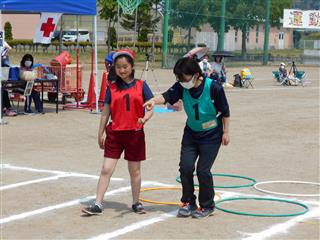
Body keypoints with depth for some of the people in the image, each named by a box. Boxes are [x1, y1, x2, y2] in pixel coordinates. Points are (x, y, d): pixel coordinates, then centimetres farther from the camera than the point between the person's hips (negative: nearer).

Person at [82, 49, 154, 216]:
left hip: (135, 134, -1)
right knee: (106, 170, -2)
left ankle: (136, 203, 25)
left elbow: (150, 108, -2)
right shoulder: (112, 88, 4)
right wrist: (100, 134, 9)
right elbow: (106, 113, 8)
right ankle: (98, 205, 1)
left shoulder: (141, 86, -1)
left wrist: (145, 118, -23)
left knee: (134, 171, 11)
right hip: (114, 133, 1)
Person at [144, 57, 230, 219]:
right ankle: (188, 202, 17)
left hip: (211, 135, -4)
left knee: (203, 170, -5)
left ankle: (207, 206, 15)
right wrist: (154, 100, -50)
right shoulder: (181, 87, -13)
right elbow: (167, 96, -30)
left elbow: (225, 111, -12)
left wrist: (226, 132, -8)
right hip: (191, 133, 4)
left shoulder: (213, 87, -23)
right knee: (185, 167, -3)